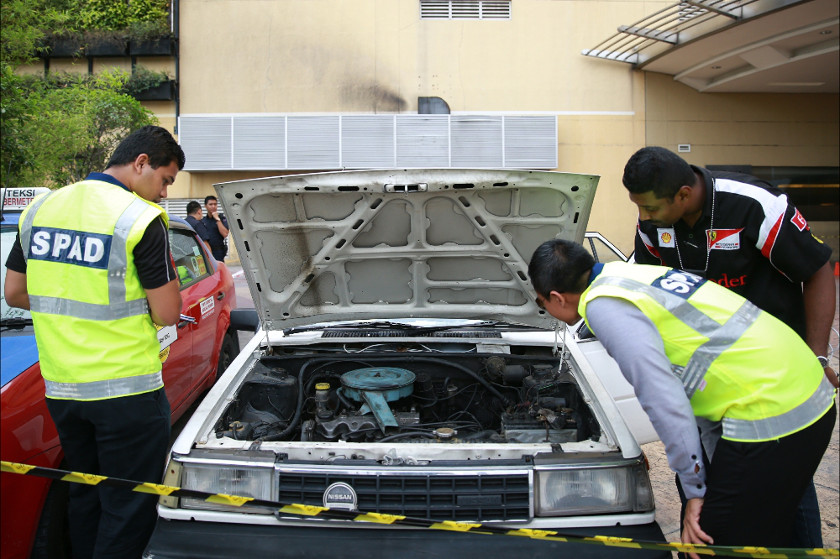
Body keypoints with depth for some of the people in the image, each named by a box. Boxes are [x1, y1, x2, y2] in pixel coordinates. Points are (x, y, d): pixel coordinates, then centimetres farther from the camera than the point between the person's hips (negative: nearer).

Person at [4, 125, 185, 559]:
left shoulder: (39, 210, 7)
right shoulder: (141, 219, -13)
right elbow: (167, 314, -12)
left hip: (60, 388, 7)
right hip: (125, 389, -7)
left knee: (86, 498, 21)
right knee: (128, 509, 4)